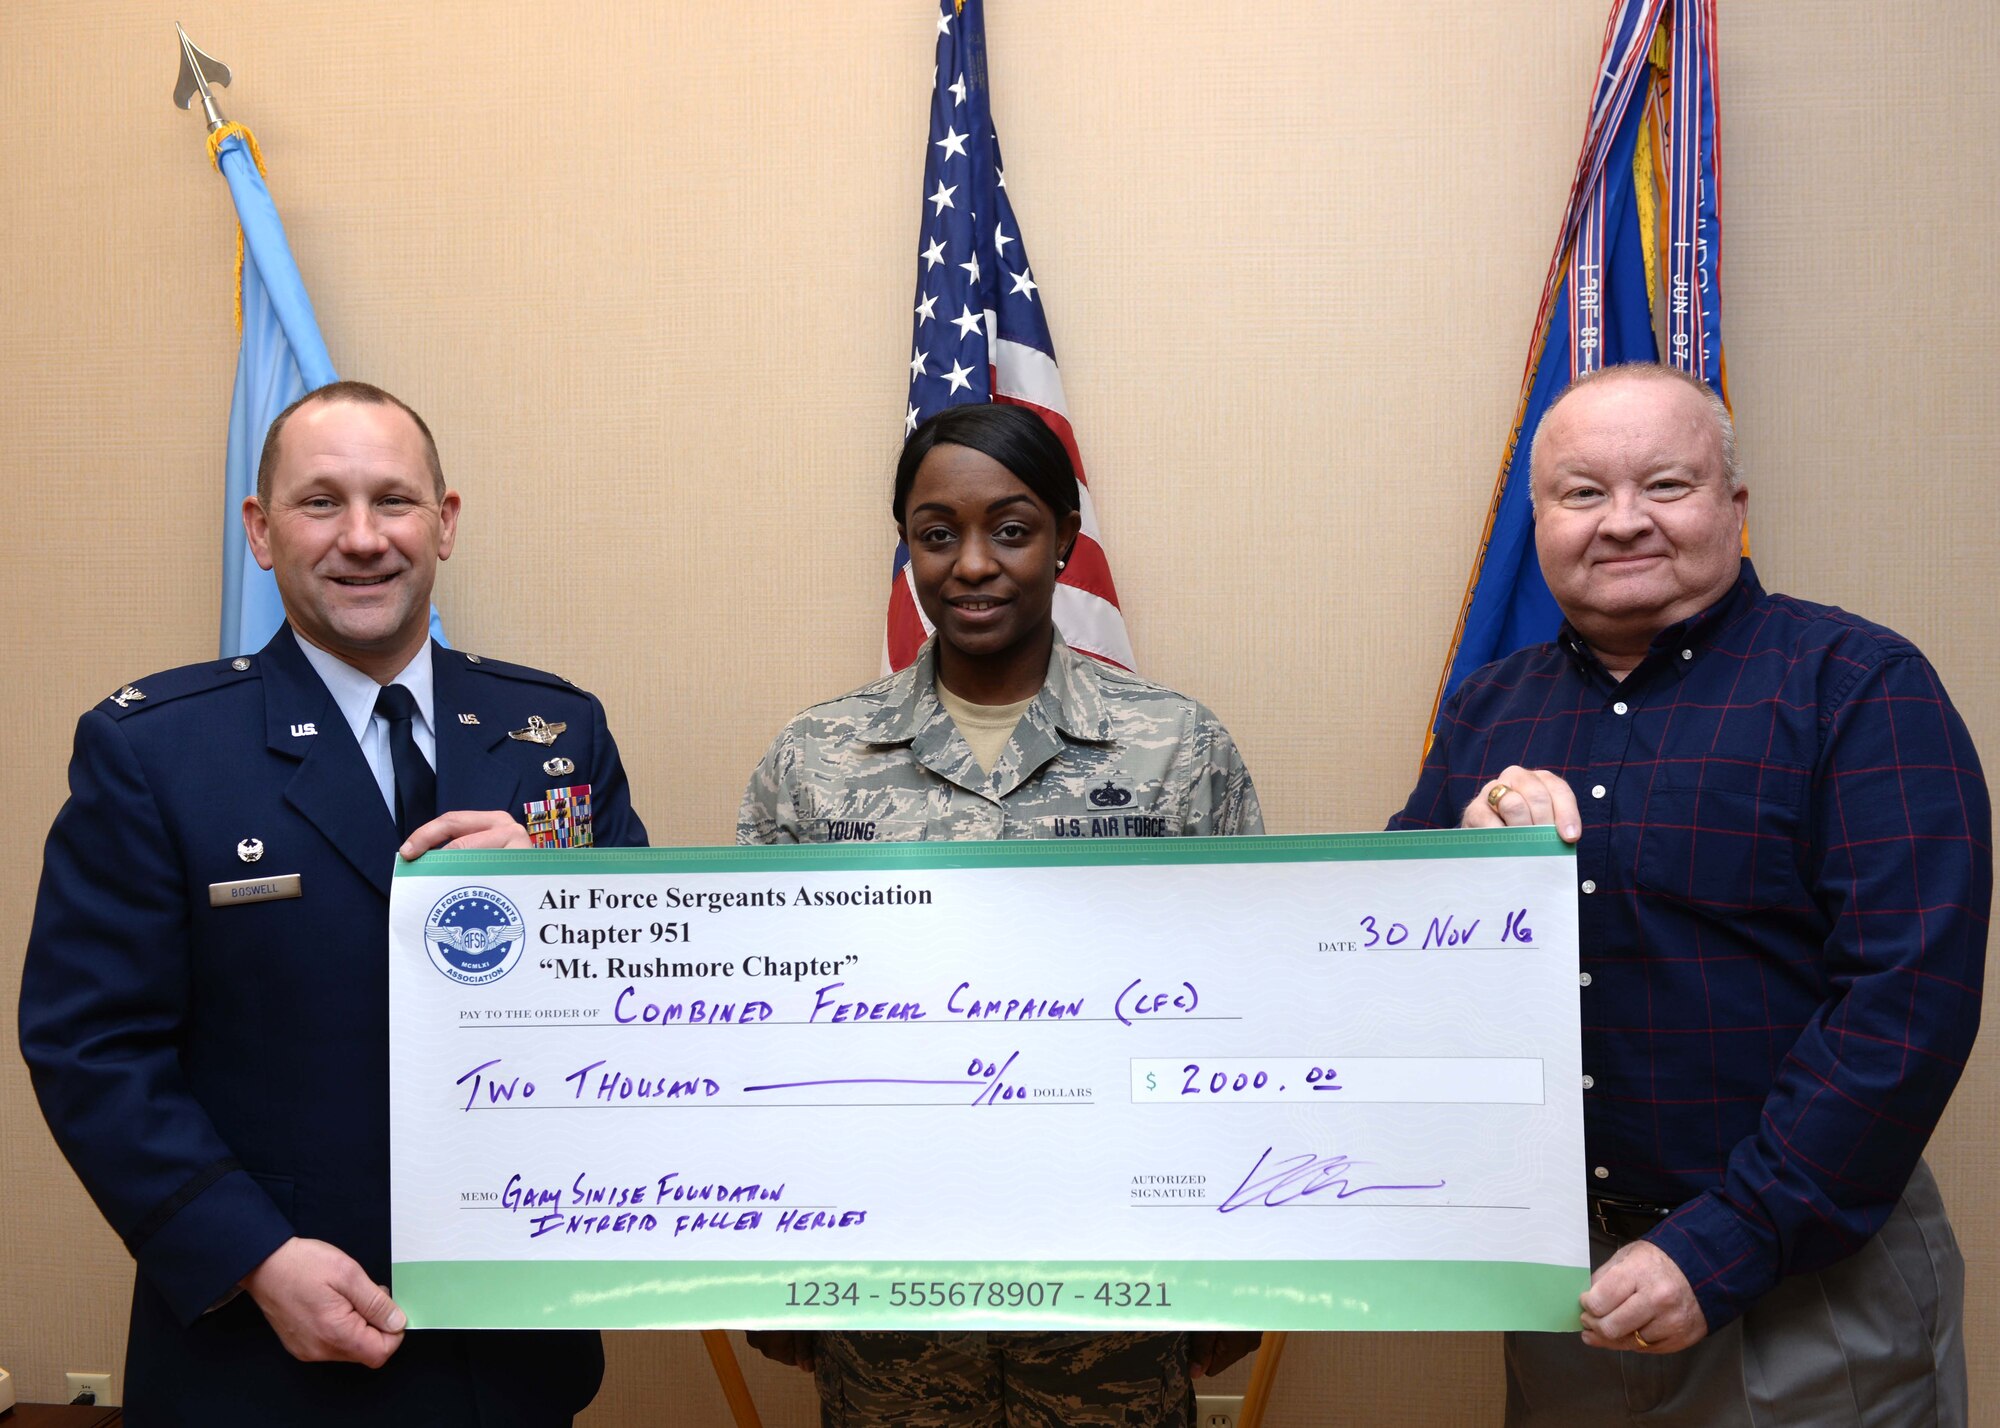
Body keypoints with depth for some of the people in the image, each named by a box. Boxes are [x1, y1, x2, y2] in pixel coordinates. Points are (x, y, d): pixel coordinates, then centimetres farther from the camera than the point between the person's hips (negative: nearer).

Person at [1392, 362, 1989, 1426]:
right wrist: (1468, 851, -15)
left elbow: (1912, 998, -16)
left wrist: (1722, 1250, -20)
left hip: (1808, 1277, -4)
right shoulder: (1487, 710, 7)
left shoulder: (1857, 685, -8)